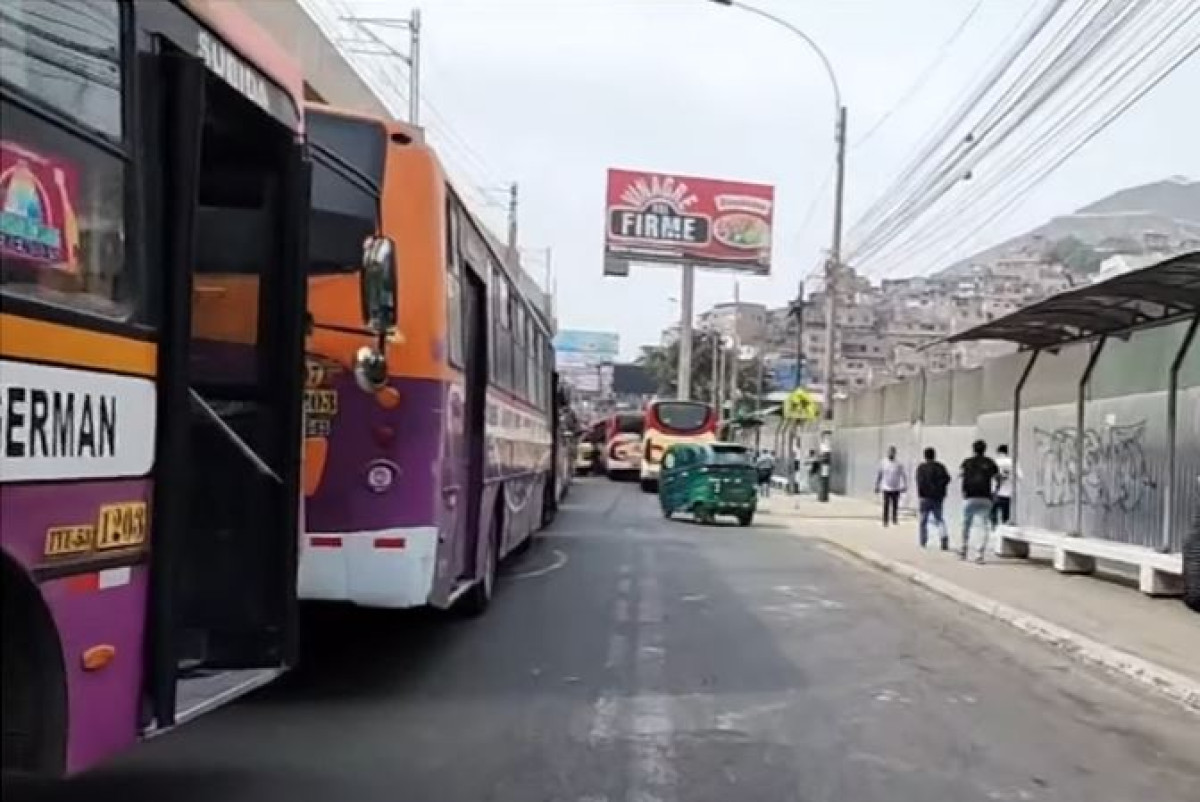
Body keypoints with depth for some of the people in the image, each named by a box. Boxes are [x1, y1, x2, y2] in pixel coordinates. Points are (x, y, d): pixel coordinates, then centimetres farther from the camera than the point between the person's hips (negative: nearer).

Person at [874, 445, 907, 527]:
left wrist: (904, 486, -9)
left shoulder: (899, 464, 1)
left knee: (895, 506, 5)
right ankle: (885, 521, 2)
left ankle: (894, 519, 18)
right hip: (886, 489, -1)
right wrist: (877, 486, 7)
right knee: (886, 506, -4)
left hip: (896, 489, 1)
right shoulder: (883, 463, 3)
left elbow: (903, 476, 1)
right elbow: (878, 475, 9)